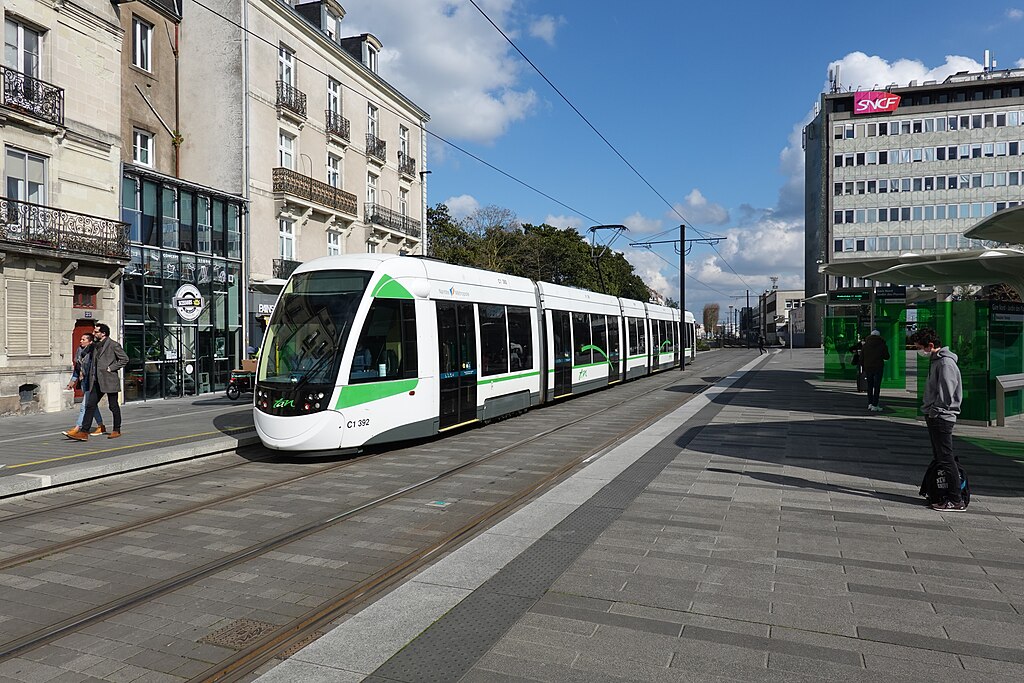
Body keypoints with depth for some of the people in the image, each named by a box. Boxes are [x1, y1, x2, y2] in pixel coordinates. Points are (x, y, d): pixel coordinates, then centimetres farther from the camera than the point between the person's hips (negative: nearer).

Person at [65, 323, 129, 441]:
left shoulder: (113, 345, -9)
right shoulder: (95, 345, 14)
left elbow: (124, 359, -9)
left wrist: (111, 368, -13)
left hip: (109, 380, -7)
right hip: (97, 381, 7)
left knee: (113, 406, 4)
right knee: (91, 405, 0)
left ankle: (117, 430, 17)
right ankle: (84, 432, -1)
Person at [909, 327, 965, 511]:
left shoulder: (946, 363, -16)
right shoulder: (935, 360, 15)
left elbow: (945, 393, -20)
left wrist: (934, 412, -16)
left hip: (942, 417, -10)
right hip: (934, 416, 10)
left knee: (946, 458, -7)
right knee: (939, 458, 14)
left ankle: (956, 500, -3)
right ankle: (945, 495, 21)